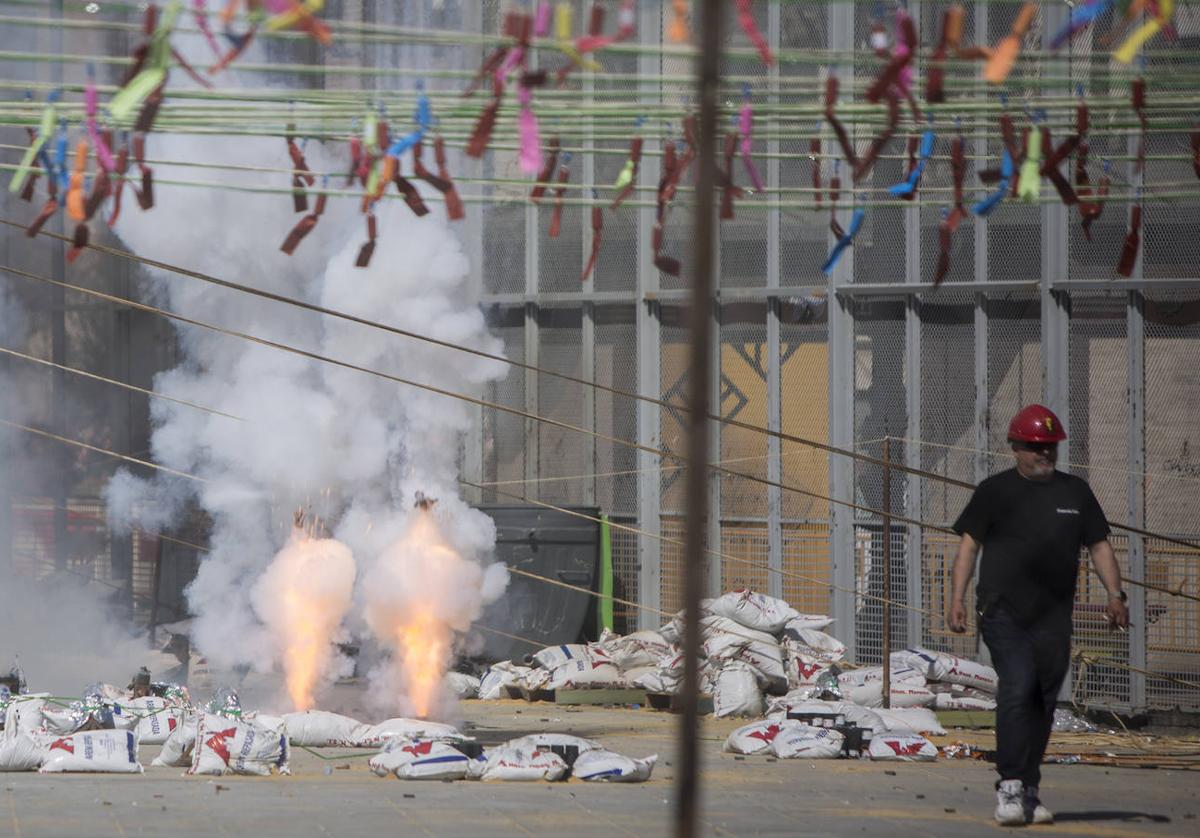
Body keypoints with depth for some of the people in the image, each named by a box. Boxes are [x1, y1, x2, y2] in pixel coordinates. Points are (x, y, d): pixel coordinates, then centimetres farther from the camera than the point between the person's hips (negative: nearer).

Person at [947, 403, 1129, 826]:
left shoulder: (1075, 491, 14)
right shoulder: (995, 491, 6)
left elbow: (1099, 546, 17)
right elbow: (969, 545, 6)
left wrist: (1115, 594, 4)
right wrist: (957, 599, -4)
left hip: (1053, 618, 4)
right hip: (1002, 612, -3)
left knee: (1043, 703, 3)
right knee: (1018, 686, -19)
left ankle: (1028, 791, 11)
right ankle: (1010, 784, -20)